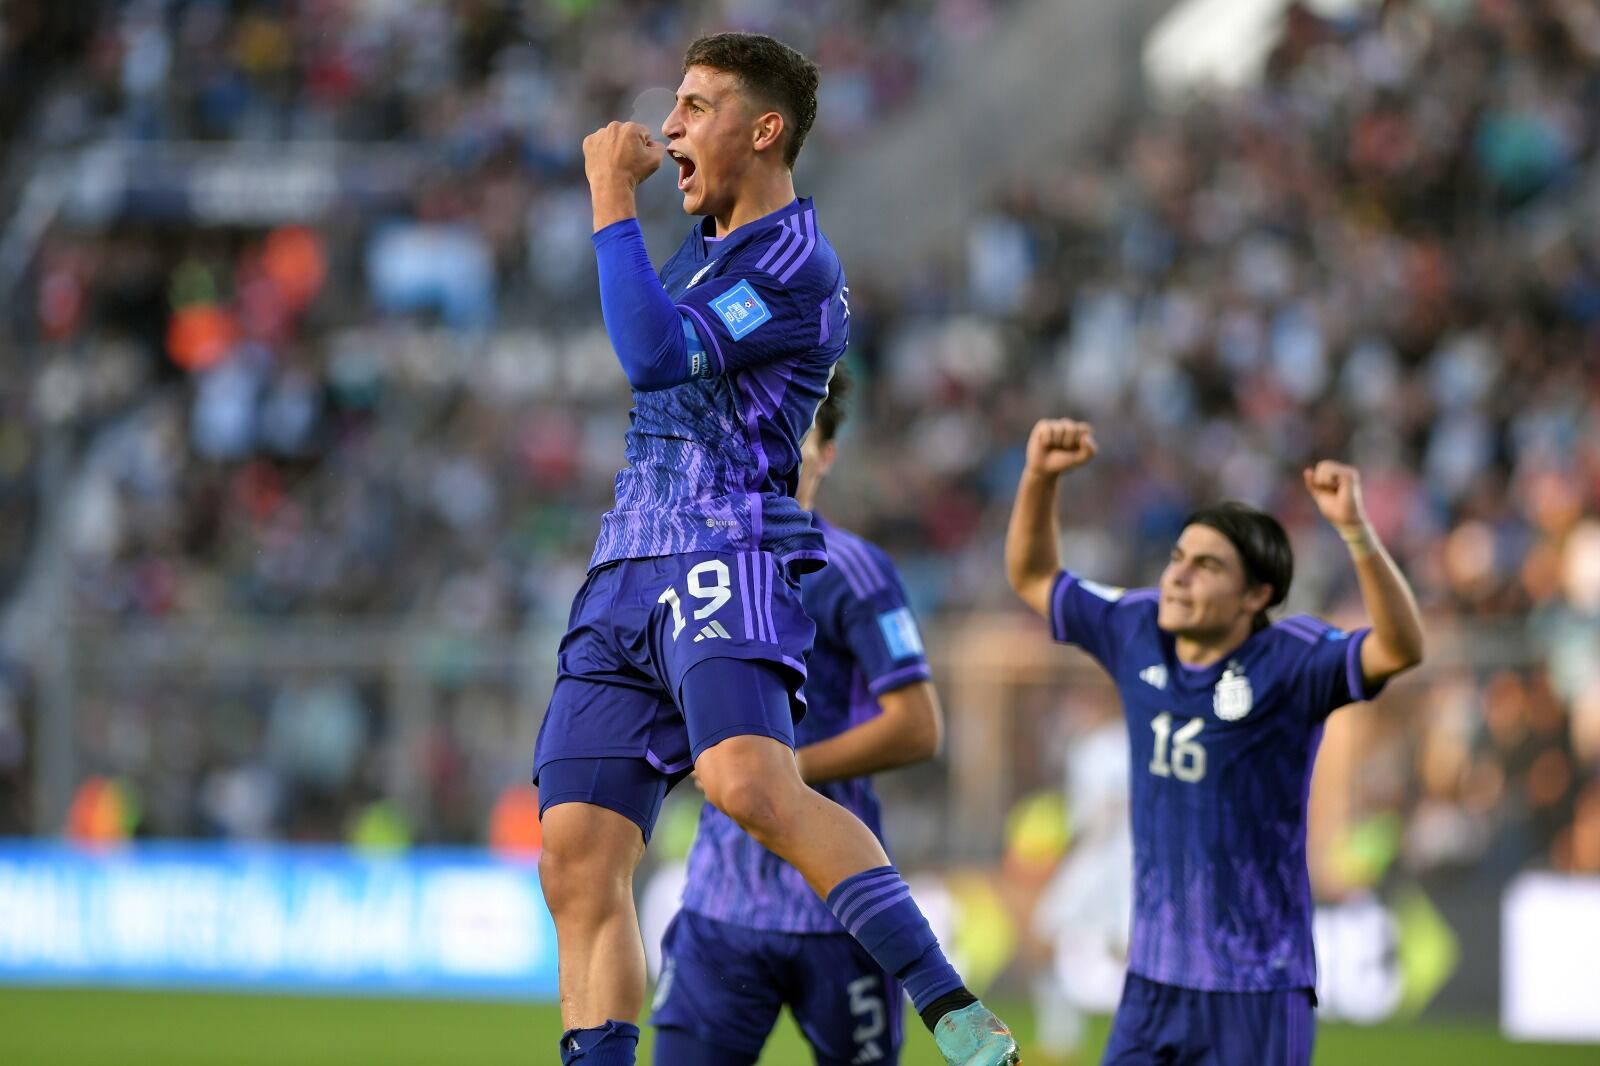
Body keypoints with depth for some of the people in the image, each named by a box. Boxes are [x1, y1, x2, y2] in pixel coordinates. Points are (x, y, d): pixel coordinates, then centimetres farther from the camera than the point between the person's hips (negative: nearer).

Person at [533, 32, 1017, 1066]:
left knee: (750, 784, -34)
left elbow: (653, 355, -20)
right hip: (627, 573, 9)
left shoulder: (799, 269, -8)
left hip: (726, 561, -9)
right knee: (578, 857, -3)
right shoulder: (706, 248, 23)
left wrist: (614, 198, -13)